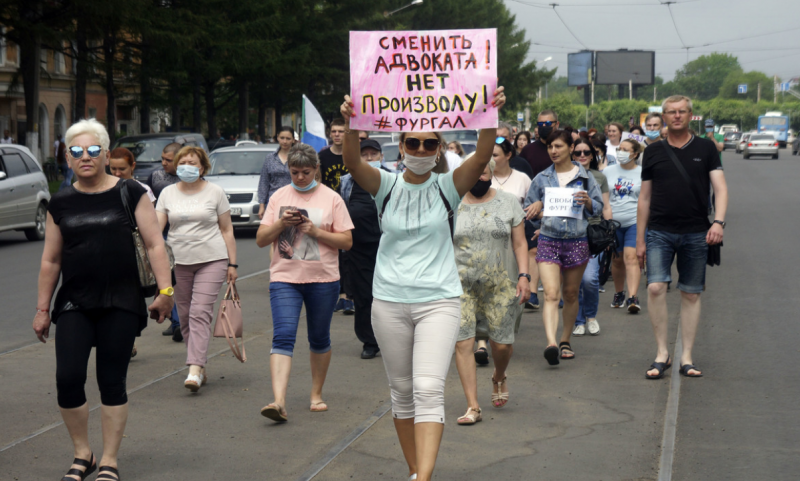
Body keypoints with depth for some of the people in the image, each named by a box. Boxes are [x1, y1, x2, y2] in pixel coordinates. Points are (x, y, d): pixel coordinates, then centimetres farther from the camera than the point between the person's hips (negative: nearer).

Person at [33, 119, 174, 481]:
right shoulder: (60, 203, 8)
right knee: (68, 379, -8)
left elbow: (154, 244, -1)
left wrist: (165, 290, -9)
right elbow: (50, 260, 14)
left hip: (121, 304, -2)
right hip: (74, 304, 2)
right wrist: (43, 309, 15)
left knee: (112, 383, 2)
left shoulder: (129, 193, 0)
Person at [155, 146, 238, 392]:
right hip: (179, 262, 4)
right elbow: (156, 226, 4)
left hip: (211, 260, -4)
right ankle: (200, 368, 15)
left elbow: (226, 229, 6)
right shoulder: (168, 193, 10)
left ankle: (195, 369, -21)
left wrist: (232, 264, 2)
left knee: (200, 312, -15)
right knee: (184, 316, 4)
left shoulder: (215, 192, 3)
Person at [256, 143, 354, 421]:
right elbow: (261, 239, 7)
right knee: (283, 336, -13)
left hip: (323, 279, 0)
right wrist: (281, 223, -11)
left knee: (319, 338, 11)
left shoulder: (331, 199, 1)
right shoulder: (279, 197, 7)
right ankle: (279, 402, -22)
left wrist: (316, 231, -14)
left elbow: (347, 241, -1)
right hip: (284, 278, 0)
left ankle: (316, 395, 28)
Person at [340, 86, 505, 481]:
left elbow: (482, 157, -18)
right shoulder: (386, 186, 1)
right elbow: (353, 163, -18)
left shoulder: (448, 186, 0)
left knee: (429, 389, -15)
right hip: (390, 301, 2)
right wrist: (351, 125, -38)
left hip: (439, 300, -2)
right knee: (402, 392, 11)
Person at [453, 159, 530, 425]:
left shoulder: (508, 202, 6)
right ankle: (472, 406, -4)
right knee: (462, 342, -9)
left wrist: (523, 275, -5)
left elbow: (520, 243, 5)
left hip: (500, 283, 0)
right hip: (461, 283, 0)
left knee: (502, 343, -1)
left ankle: (499, 378, 35)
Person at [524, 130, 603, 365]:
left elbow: (598, 207, 7)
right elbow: (528, 208, 16)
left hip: (577, 241, 0)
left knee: (570, 295, 11)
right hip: (548, 241, 0)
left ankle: (565, 341, 27)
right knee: (551, 295, -15)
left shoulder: (585, 177, 5)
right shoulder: (541, 178, 9)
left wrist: (587, 201, -14)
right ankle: (551, 344, -27)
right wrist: (537, 208, -6)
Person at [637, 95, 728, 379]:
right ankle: (662, 354, -5)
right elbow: (644, 198, 12)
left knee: (691, 295, 5)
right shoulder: (653, 152, 8)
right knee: (655, 287, -16)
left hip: (696, 234, 0)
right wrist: (640, 240, 10)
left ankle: (686, 358, 13)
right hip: (659, 232, 0)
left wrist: (718, 221, -17)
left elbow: (720, 188, 0)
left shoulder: (706, 149, 6)